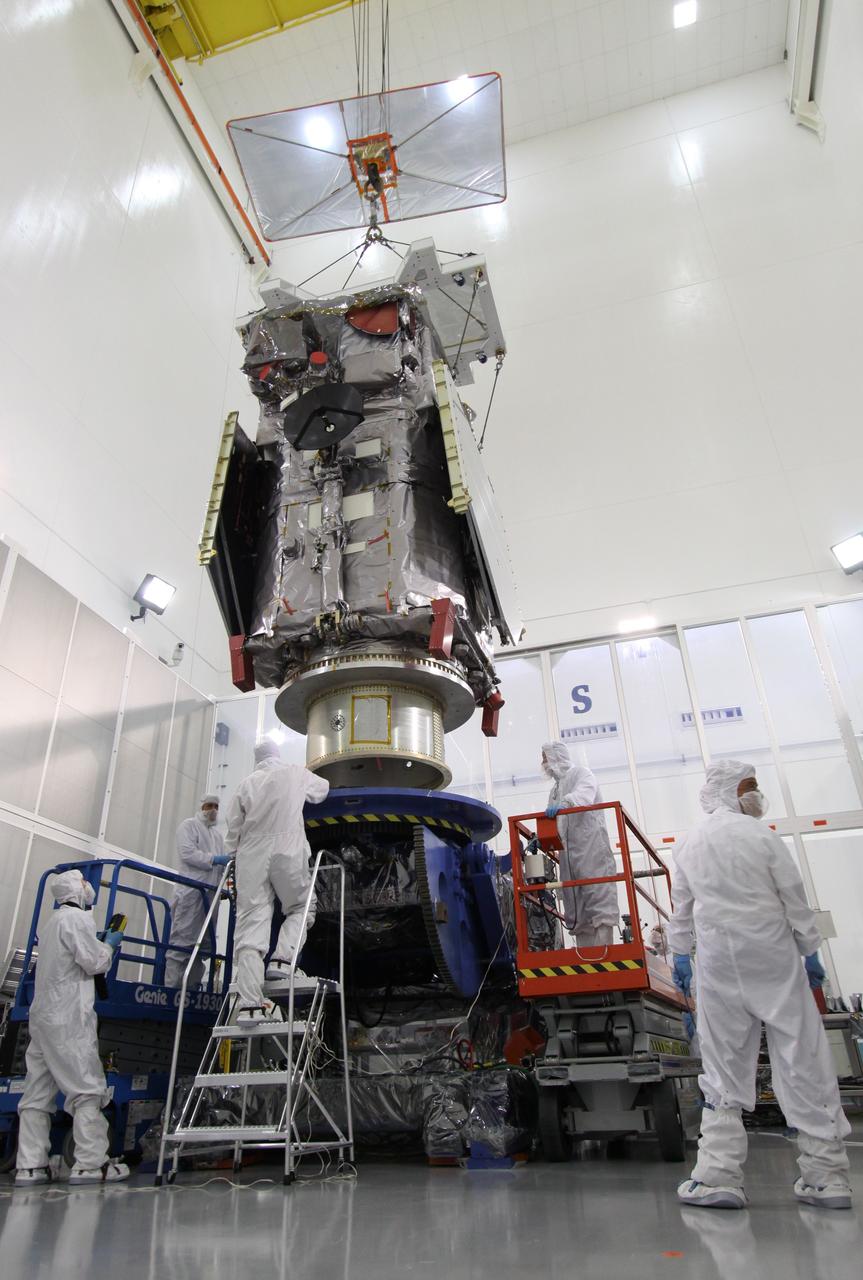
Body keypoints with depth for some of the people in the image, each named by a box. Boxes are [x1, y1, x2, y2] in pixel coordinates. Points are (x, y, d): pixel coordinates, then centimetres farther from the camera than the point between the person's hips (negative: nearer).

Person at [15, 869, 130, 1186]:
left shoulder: (51, 921, 21)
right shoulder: (76, 917, -10)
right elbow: (93, 962, -14)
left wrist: (101, 947, 16)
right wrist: (110, 945, 3)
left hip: (42, 1015, 10)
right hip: (68, 1017, -10)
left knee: (37, 1093, 9)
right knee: (87, 1087, -7)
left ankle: (29, 1166, 11)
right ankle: (90, 1163, -7)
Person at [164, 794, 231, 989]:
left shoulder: (217, 836, 27)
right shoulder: (188, 825, 6)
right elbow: (187, 853, -9)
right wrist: (213, 859, -15)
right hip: (191, 891, -7)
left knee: (203, 944, 5)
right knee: (183, 940, -10)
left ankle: (191, 987, 8)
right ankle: (171, 986, -8)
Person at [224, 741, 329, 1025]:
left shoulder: (247, 782, 16)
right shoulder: (295, 774, 13)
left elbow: (233, 828, 12)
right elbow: (322, 789, 32)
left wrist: (232, 854, 24)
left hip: (251, 853, 2)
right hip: (287, 849, -2)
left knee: (251, 922, -5)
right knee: (300, 908, 16)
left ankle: (249, 1004, -13)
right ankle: (281, 960, -8)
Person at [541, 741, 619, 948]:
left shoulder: (580, 773, 3)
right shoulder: (555, 789, 27)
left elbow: (584, 794, -21)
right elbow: (553, 822, 25)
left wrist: (564, 803, -40)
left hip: (591, 847, -8)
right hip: (569, 854, 8)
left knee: (599, 900, -13)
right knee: (576, 908, 5)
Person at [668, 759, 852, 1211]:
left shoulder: (689, 843, 6)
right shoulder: (760, 835, -7)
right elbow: (794, 897, -3)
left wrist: (680, 955, 20)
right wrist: (810, 949, 7)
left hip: (718, 962, 3)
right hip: (772, 956, -3)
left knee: (723, 1066, 8)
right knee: (801, 1058, 7)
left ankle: (718, 1174, 7)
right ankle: (827, 1174, 12)